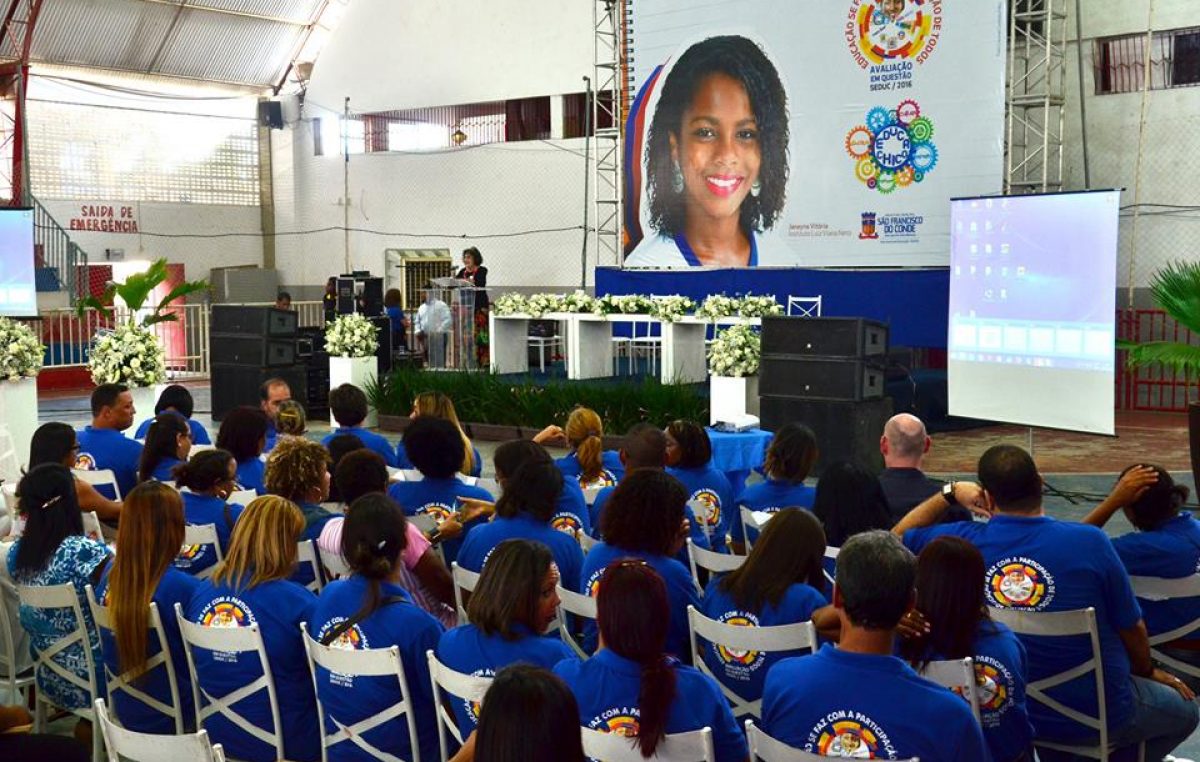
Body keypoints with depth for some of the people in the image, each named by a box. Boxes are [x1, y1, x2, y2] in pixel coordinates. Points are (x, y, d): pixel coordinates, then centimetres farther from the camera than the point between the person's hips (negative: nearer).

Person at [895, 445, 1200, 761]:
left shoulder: (962, 542, -18)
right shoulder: (1090, 542, -23)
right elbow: (1131, 628, -8)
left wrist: (950, 493, 8)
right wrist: (1147, 671, 12)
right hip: (1095, 716, -4)